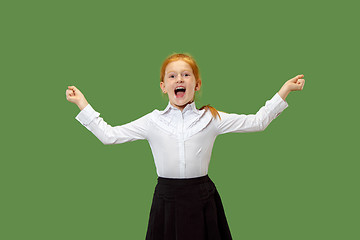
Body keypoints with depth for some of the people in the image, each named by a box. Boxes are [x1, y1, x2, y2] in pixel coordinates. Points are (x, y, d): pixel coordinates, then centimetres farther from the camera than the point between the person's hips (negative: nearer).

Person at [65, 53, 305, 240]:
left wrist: (284, 90, 5)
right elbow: (108, 134, 6)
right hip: (167, 199, 0)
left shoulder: (211, 119, 3)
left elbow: (257, 122, 7)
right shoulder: (153, 121, 3)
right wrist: (82, 103, 6)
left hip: (202, 200, 0)